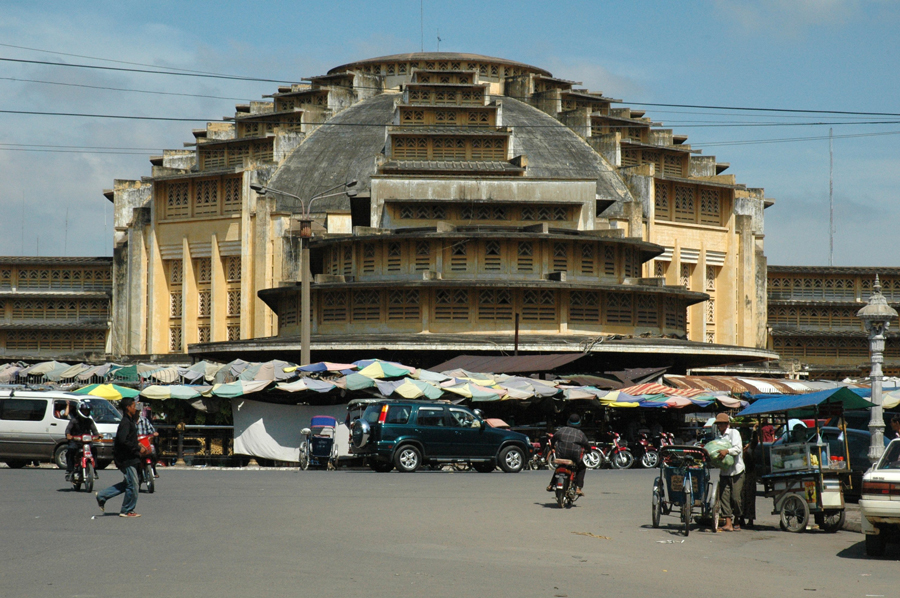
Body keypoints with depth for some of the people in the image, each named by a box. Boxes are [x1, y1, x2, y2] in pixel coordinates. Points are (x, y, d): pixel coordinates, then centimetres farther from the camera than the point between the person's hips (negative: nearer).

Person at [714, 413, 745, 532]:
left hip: (736, 471, -5)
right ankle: (728, 523, -10)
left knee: (735, 497, -5)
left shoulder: (734, 433, -3)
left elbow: (738, 448, -15)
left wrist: (727, 451, -31)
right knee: (724, 496, -7)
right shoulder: (718, 435, 16)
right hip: (724, 472, 5)